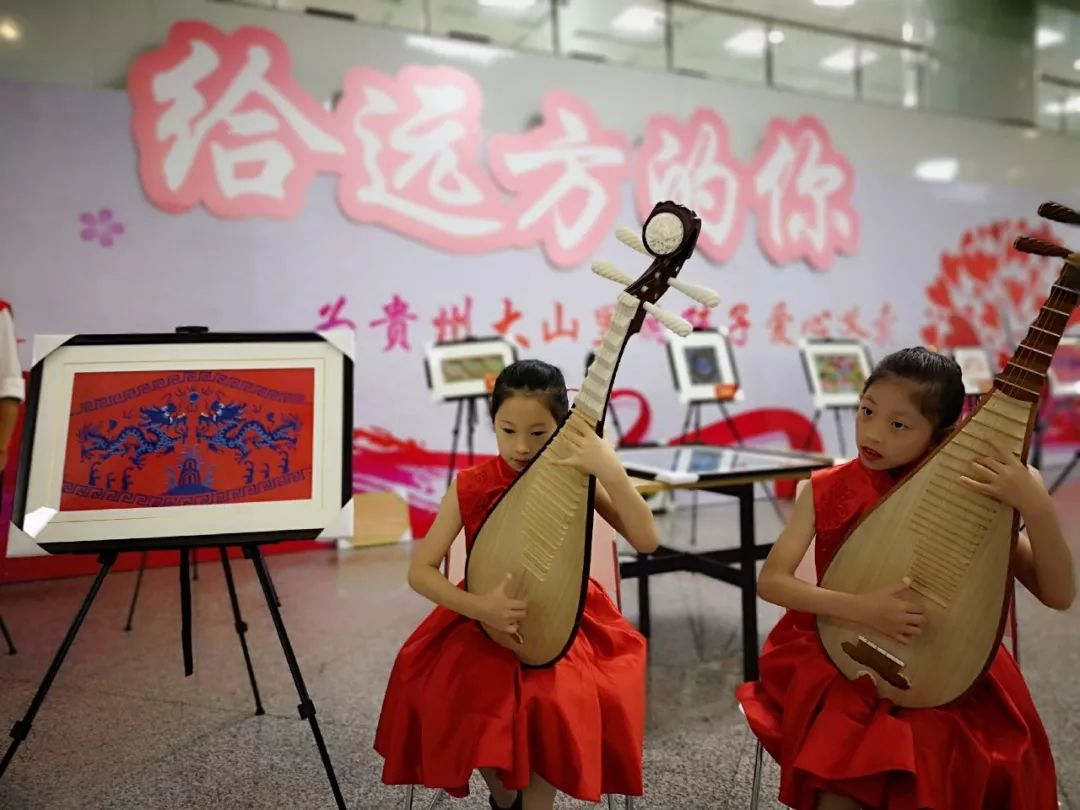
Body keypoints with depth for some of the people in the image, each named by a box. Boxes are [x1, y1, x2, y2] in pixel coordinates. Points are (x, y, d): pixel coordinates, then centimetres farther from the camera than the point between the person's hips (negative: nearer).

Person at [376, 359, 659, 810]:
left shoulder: (576, 479, -9)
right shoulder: (470, 486, -9)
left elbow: (646, 541, -21)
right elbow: (419, 571, -8)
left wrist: (611, 472, -35)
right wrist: (479, 607, -25)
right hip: (483, 625, 1)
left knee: (552, 703, -29)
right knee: (474, 704, -24)